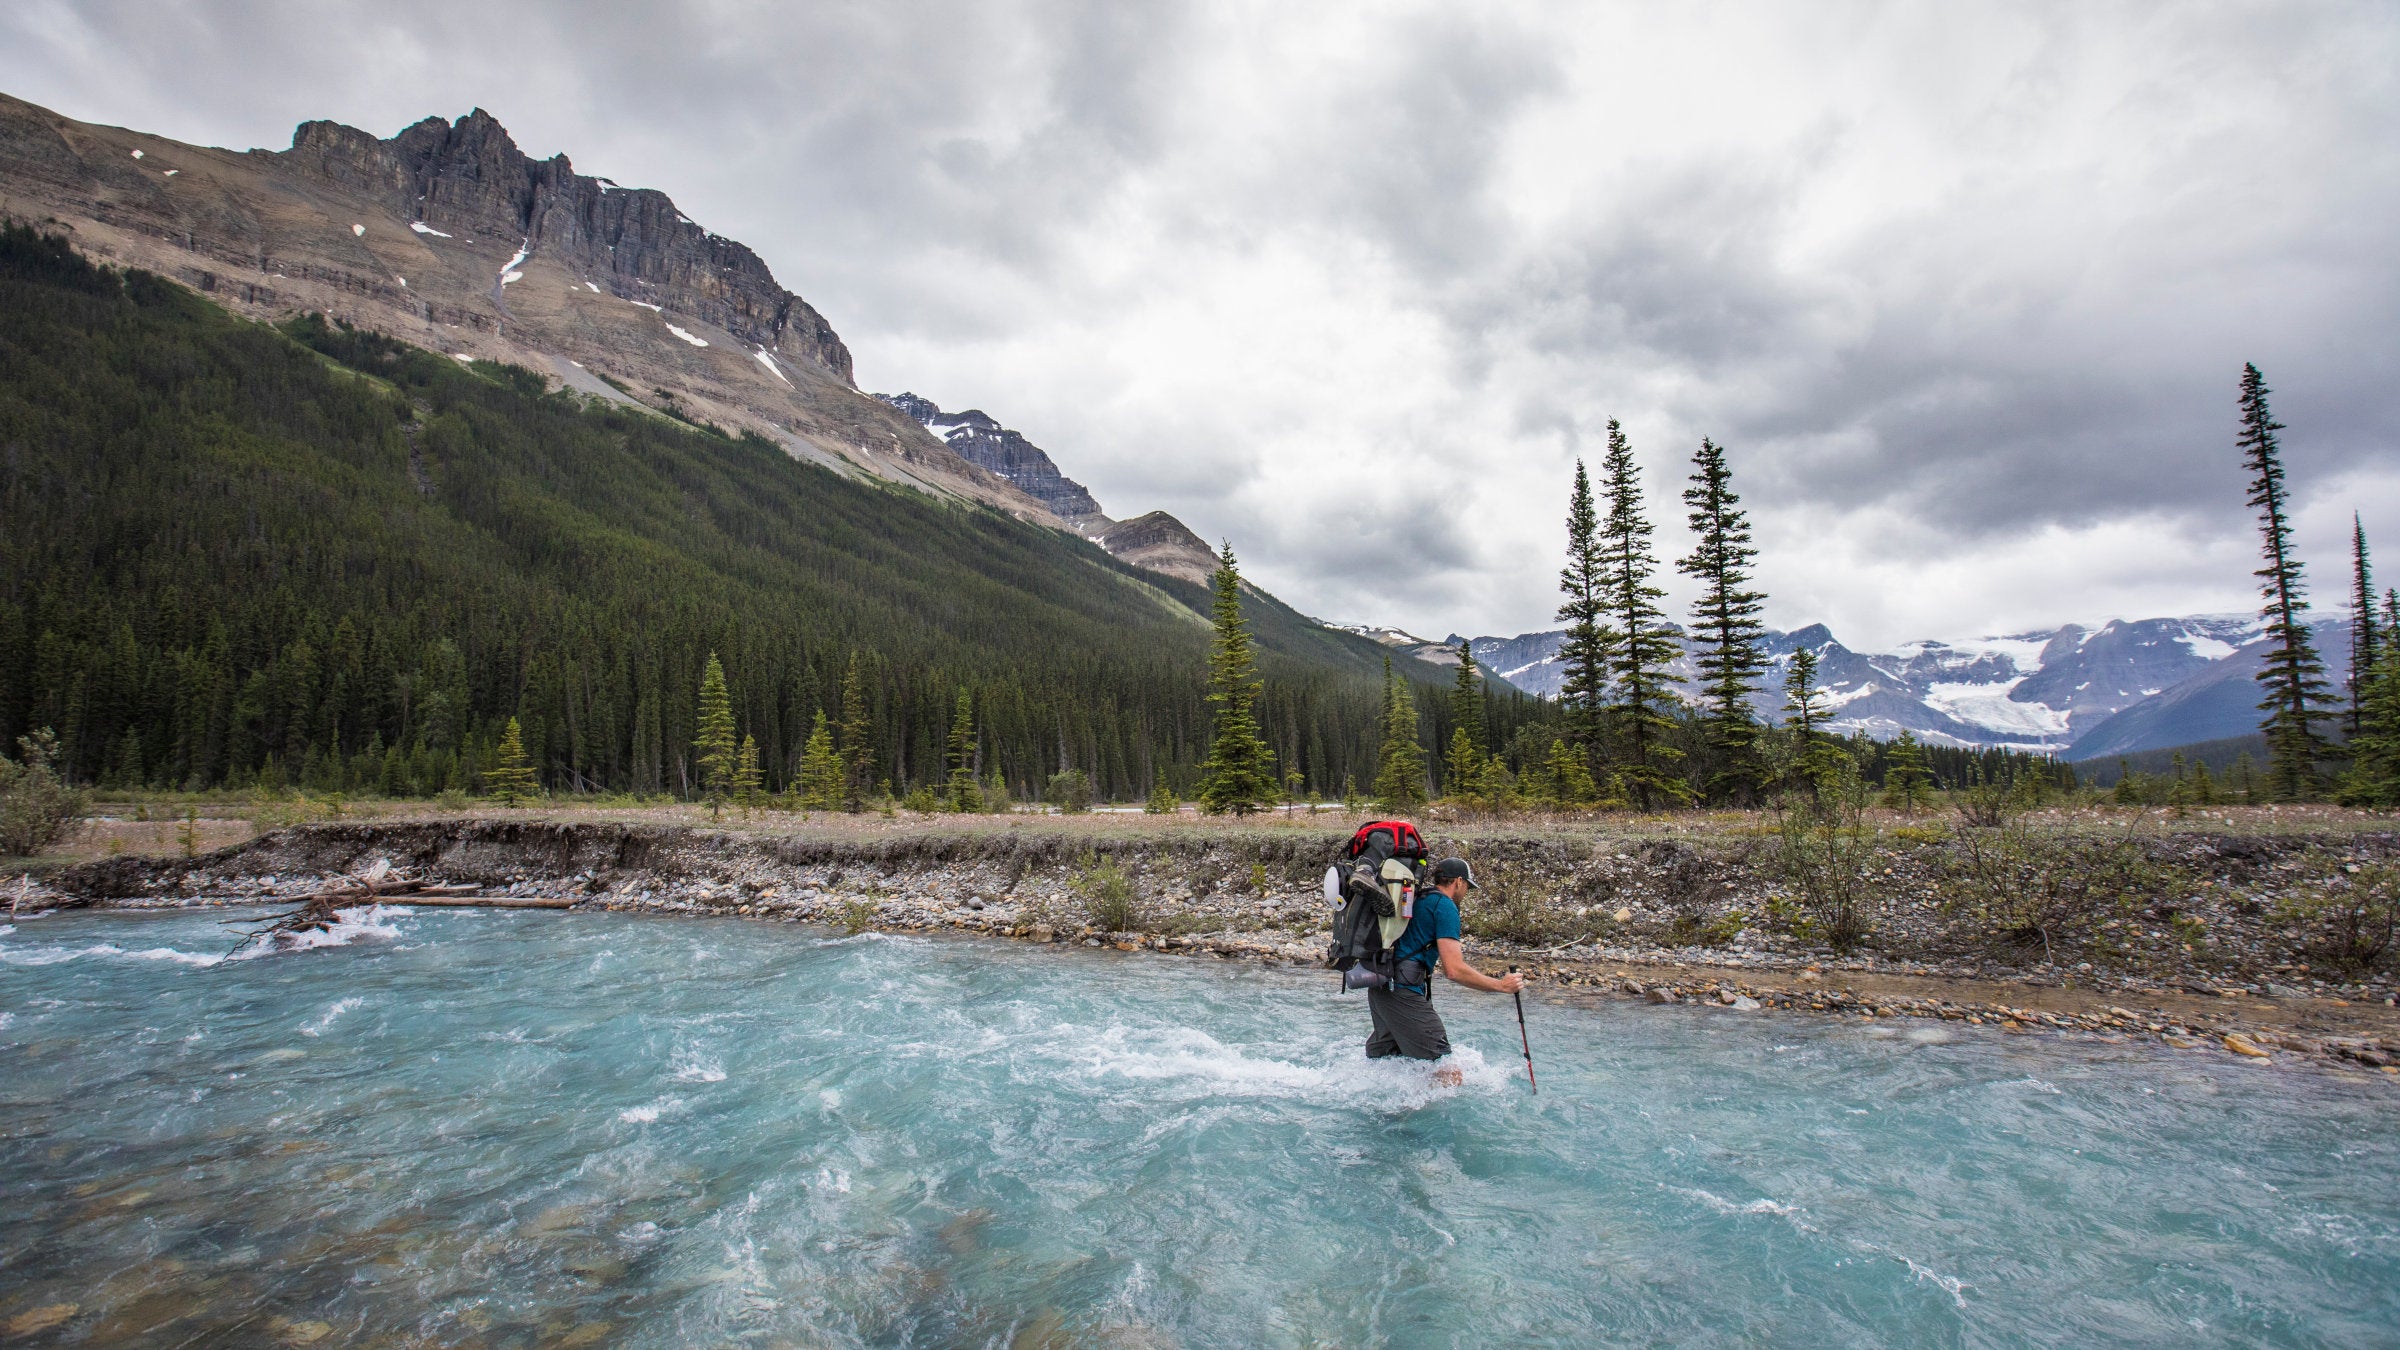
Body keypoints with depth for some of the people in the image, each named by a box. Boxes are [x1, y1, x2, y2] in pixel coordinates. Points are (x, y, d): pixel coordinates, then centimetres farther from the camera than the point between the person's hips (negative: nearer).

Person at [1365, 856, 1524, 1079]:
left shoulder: (1417, 899, 20)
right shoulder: (1444, 905, -6)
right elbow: (1454, 971, -14)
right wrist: (1501, 985, -5)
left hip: (1379, 989, 9)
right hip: (1404, 992, -9)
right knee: (1450, 1076, -9)